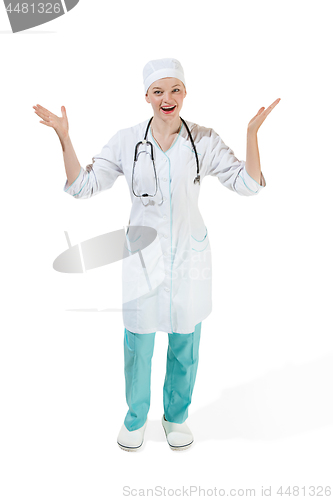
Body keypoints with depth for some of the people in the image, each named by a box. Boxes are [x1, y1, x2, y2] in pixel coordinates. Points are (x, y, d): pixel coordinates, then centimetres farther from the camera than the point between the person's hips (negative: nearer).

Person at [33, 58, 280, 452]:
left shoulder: (204, 141, -3)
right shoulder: (126, 142, -3)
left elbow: (247, 184, -6)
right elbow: (83, 186, -5)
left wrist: (253, 132, -17)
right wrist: (64, 137, -15)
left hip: (189, 256, 1)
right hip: (143, 255, 0)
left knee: (185, 344, 14)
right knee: (138, 344, 11)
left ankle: (176, 416, 40)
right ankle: (135, 417, 38)